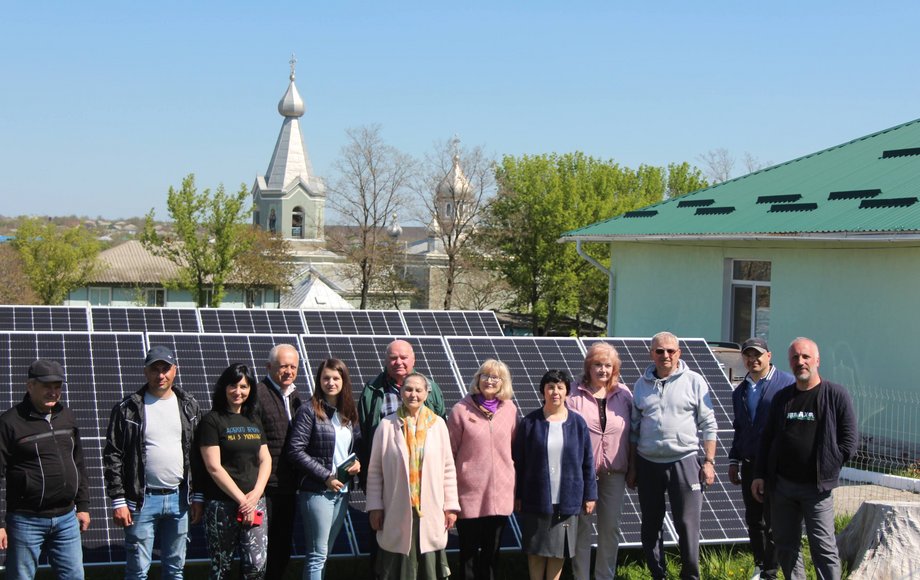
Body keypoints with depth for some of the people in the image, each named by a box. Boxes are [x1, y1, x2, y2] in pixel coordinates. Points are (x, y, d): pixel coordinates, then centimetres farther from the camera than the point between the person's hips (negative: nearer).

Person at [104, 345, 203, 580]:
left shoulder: (189, 406, 7)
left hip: (179, 498, 3)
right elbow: (113, 457, -4)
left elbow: (199, 454, 9)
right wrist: (118, 501, -9)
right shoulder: (128, 408, -4)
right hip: (142, 500, -3)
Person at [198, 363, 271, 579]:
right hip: (222, 505, -4)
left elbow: (266, 460, 12)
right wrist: (242, 499, -11)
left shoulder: (254, 421, 14)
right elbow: (214, 467, -10)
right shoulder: (212, 421, -4)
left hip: (255, 503, 4)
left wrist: (256, 494, -5)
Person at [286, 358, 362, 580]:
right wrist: (326, 476, -14)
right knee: (318, 554, -4)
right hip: (316, 491, -6)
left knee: (325, 552, 12)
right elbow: (295, 450, -13)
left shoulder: (349, 413, 10)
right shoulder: (309, 411, -8)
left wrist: (357, 462, -2)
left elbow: (358, 444, 21)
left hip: (342, 491, 6)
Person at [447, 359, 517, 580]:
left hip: (500, 493, 3)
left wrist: (516, 490, 10)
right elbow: (449, 452, -3)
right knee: (469, 551, 7)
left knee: (492, 552, 11)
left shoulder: (510, 410, 4)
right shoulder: (461, 410, -5)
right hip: (469, 493, -2)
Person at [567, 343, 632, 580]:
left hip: (614, 471, 3)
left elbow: (632, 433, 7)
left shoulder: (624, 395, 5)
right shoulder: (575, 395, -4)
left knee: (610, 526, 8)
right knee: (581, 525, 3)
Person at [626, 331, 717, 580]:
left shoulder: (694, 382, 0)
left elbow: (708, 425, 0)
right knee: (650, 526, 10)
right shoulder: (641, 385, 8)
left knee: (687, 525, -2)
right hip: (648, 464, 3)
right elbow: (634, 429, 12)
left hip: (684, 462, -3)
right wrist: (632, 467, 10)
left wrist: (709, 461, -5)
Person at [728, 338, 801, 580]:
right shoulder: (740, 391, 16)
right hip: (749, 464, 7)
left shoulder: (787, 383, -6)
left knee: (774, 522, -3)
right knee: (754, 521, 12)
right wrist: (734, 461, 18)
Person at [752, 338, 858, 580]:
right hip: (781, 485, 5)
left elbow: (849, 442, -4)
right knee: (785, 546, 11)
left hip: (817, 488, -5)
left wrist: (826, 468, -8)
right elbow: (767, 439, 14)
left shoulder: (836, 395, -4)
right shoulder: (782, 397, 10)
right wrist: (760, 475, 8)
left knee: (824, 548, -4)